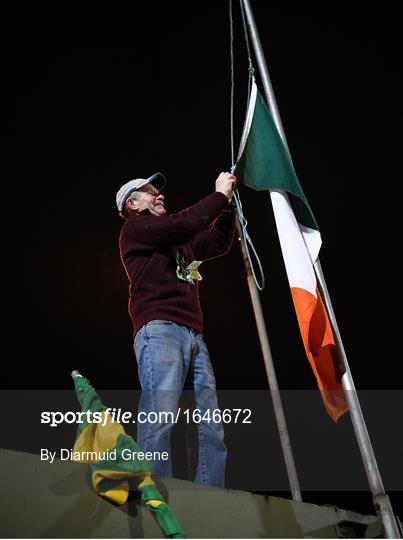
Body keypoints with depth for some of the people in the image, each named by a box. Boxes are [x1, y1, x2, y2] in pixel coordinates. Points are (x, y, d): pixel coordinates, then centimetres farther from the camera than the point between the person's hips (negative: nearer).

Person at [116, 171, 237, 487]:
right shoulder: (135, 228, 10)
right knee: (160, 417, -22)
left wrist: (227, 204, 24)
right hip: (160, 330, -8)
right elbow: (183, 224, -5)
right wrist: (219, 195, 6)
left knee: (210, 426, -3)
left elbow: (219, 243, 33)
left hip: (194, 335, 8)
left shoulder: (177, 241, 33)